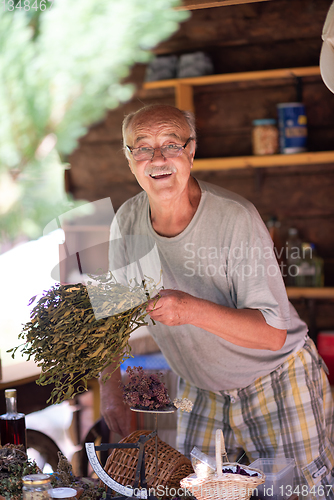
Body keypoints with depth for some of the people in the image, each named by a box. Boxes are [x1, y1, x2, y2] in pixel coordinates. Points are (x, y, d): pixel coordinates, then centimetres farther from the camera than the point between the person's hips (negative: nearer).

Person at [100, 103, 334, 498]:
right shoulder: (127, 221, -7)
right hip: (202, 392, 5)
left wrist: (194, 310, -41)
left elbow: (273, 332, -27)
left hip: (277, 385, -4)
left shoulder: (236, 218, -25)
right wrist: (111, 391, -4)